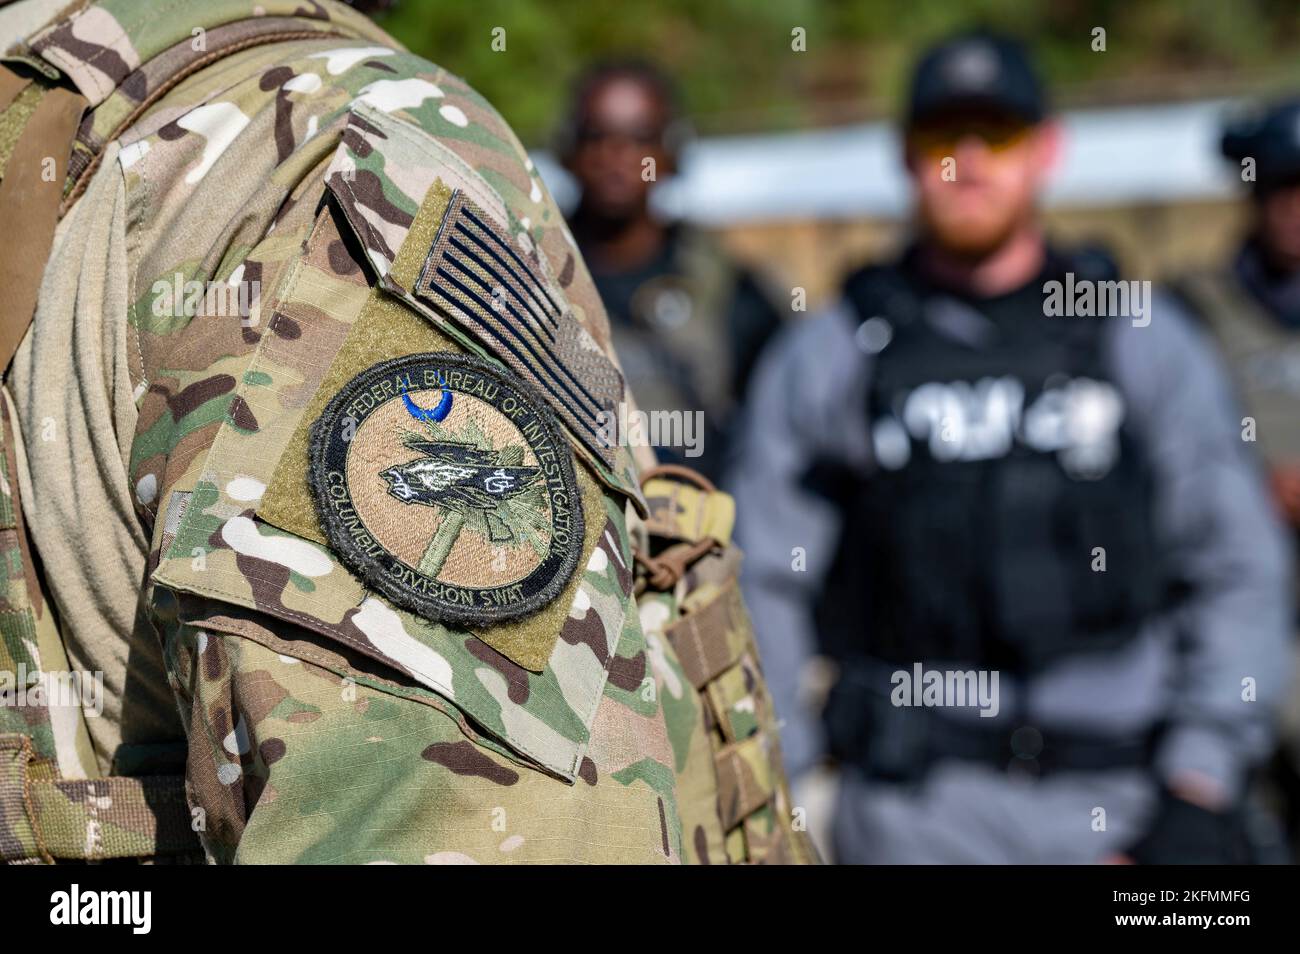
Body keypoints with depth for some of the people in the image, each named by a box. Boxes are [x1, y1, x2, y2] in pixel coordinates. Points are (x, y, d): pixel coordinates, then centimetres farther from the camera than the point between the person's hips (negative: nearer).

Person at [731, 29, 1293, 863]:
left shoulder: (1148, 341, 10)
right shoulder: (824, 358, 8)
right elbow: (763, 586, 8)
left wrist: (1201, 791, -1)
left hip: (1123, 790, 1)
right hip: (919, 808, -1)